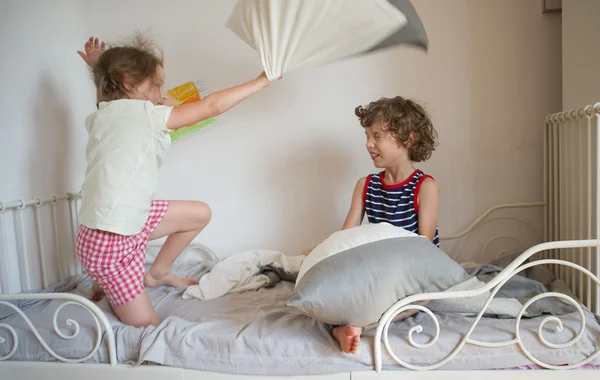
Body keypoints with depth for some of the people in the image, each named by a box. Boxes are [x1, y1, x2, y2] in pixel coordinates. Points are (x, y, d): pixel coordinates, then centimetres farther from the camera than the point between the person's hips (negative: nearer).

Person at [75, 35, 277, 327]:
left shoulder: (101, 115, 4)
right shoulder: (143, 114, -19)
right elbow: (212, 106, -15)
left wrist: (101, 68, 23)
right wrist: (262, 81, -6)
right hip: (109, 242, -9)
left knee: (200, 214, 14)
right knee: (146, 325, -1)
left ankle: (158, 273, 29)